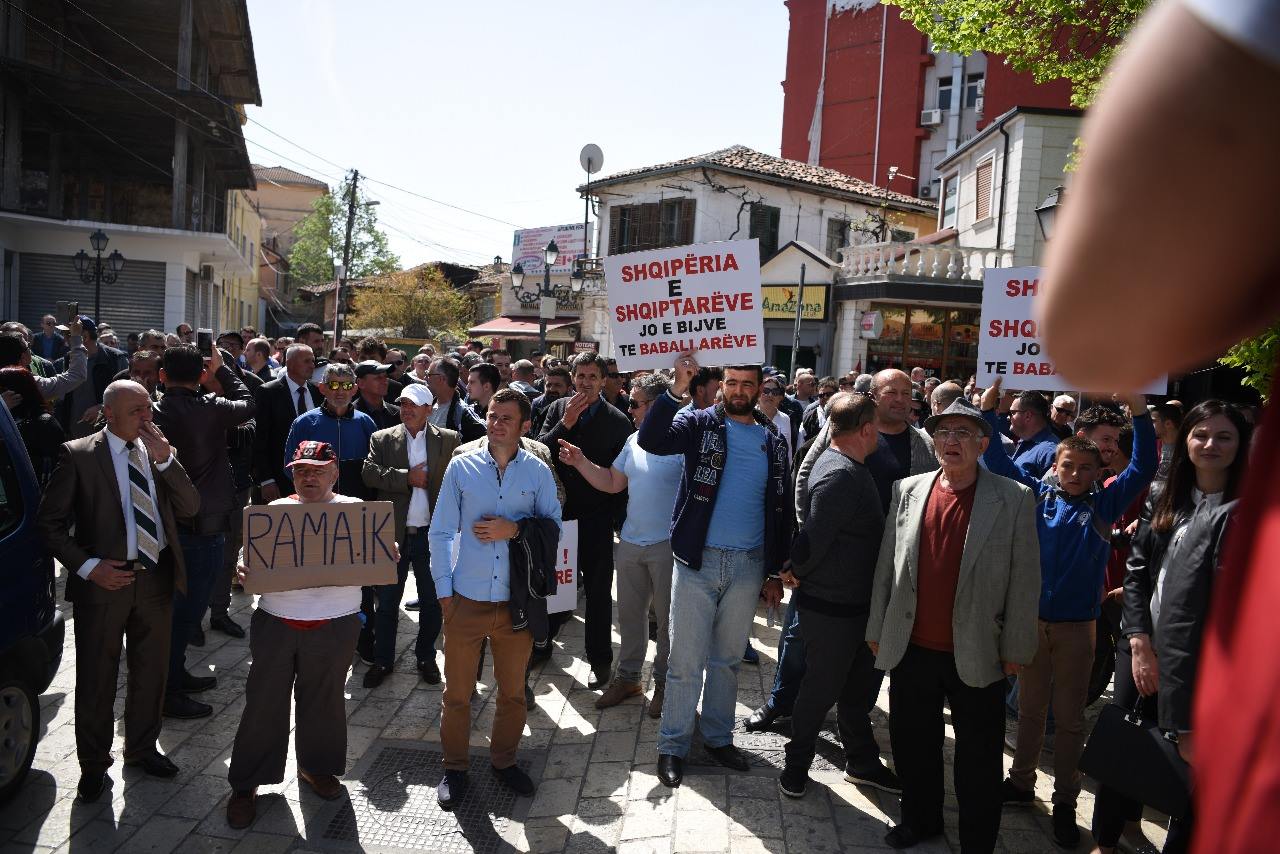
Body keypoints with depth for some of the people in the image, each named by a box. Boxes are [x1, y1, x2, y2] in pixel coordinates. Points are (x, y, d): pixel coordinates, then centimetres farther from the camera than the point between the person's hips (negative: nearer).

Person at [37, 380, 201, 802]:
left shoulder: (160, 452, 4)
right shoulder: (78, 455, -8)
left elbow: (190, 507, -3)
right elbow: (49, 521, -6)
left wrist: (165, 458, -14)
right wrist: (88, 566, -16)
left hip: (156, 578, 4)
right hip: (104, 580, -4)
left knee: (151, 671, 18)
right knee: (96, 679, 9)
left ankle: (142, 747, 38)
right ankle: (93, 764, 28)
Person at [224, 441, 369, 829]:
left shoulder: (355, 511, 3)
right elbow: (250, 555, 1)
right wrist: (245, 571, -21)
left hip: (334, 626, 0)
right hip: (276, 623, 0)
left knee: (323, 699, 13)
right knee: (264, 701, 6)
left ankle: (316, 766, 35)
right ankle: (247, 783, 21)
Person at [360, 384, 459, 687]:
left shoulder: (448, 440, 1)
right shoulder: (382, 439, 4)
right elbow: (369, 472, -10)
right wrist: (407, 478, -16)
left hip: (433, 533, 0)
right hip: (394, 533, 0)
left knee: (432, 600, 11)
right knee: (386, 600, 9)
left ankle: (426, 657, 29)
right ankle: (382, 660, 24)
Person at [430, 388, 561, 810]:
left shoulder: (538, 471, 0)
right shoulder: (461, 466, -1)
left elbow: (553, 525, 2)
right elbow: (441, 531, 2)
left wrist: (515, 529, -14)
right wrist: (443, 589, -1)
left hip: (517, 601, 1)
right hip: (466, 599, -1)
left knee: (513, 691, 15)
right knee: (457, 692, 10)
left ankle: (504, 760, 36)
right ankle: (454, 768, 30)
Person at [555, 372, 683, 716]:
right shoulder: (633, 441, 8)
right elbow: (612, 483, 12)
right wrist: (581, 462, 2)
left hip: (667, 545, -7)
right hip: (630, 543, 7)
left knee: (668, 617, 9)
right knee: (629, 614, 16)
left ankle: (664, 681, 25)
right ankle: (628, 677, 32)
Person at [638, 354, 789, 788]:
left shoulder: (773, 442, 7)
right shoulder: (699, 423, -3)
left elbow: (780, 511, 10)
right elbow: (650, 439, -22)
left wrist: (775, 572, 8)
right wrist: (678, 389, -32)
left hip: (748, 565, 3)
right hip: (698, 560, -3)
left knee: (727, 658, 17)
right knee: (685, 660, 3)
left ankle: (719, 736, 32)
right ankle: (672, 746, 18)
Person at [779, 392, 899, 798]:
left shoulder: (844, 466, 8)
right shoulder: (841, 475, -25)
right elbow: (815, 536, -27)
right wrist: (797, 573, -12)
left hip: (854, 603, 10)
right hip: (831, 607, -9)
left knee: (859, 687, 20)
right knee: (823, 688, 7)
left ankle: (863, 763, 36)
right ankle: (797, 764, 26)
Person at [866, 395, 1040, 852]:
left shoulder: (1014, 499, -6)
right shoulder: (907, 490, 3)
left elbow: (1024, 579, -5)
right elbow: (886, 566, 7)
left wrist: (1015, 649, -6)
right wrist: (877, 629, 8)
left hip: (976, 656, -3)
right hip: (912, 648, 3)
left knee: (979, 761, 9)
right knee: (912, 746, 17)